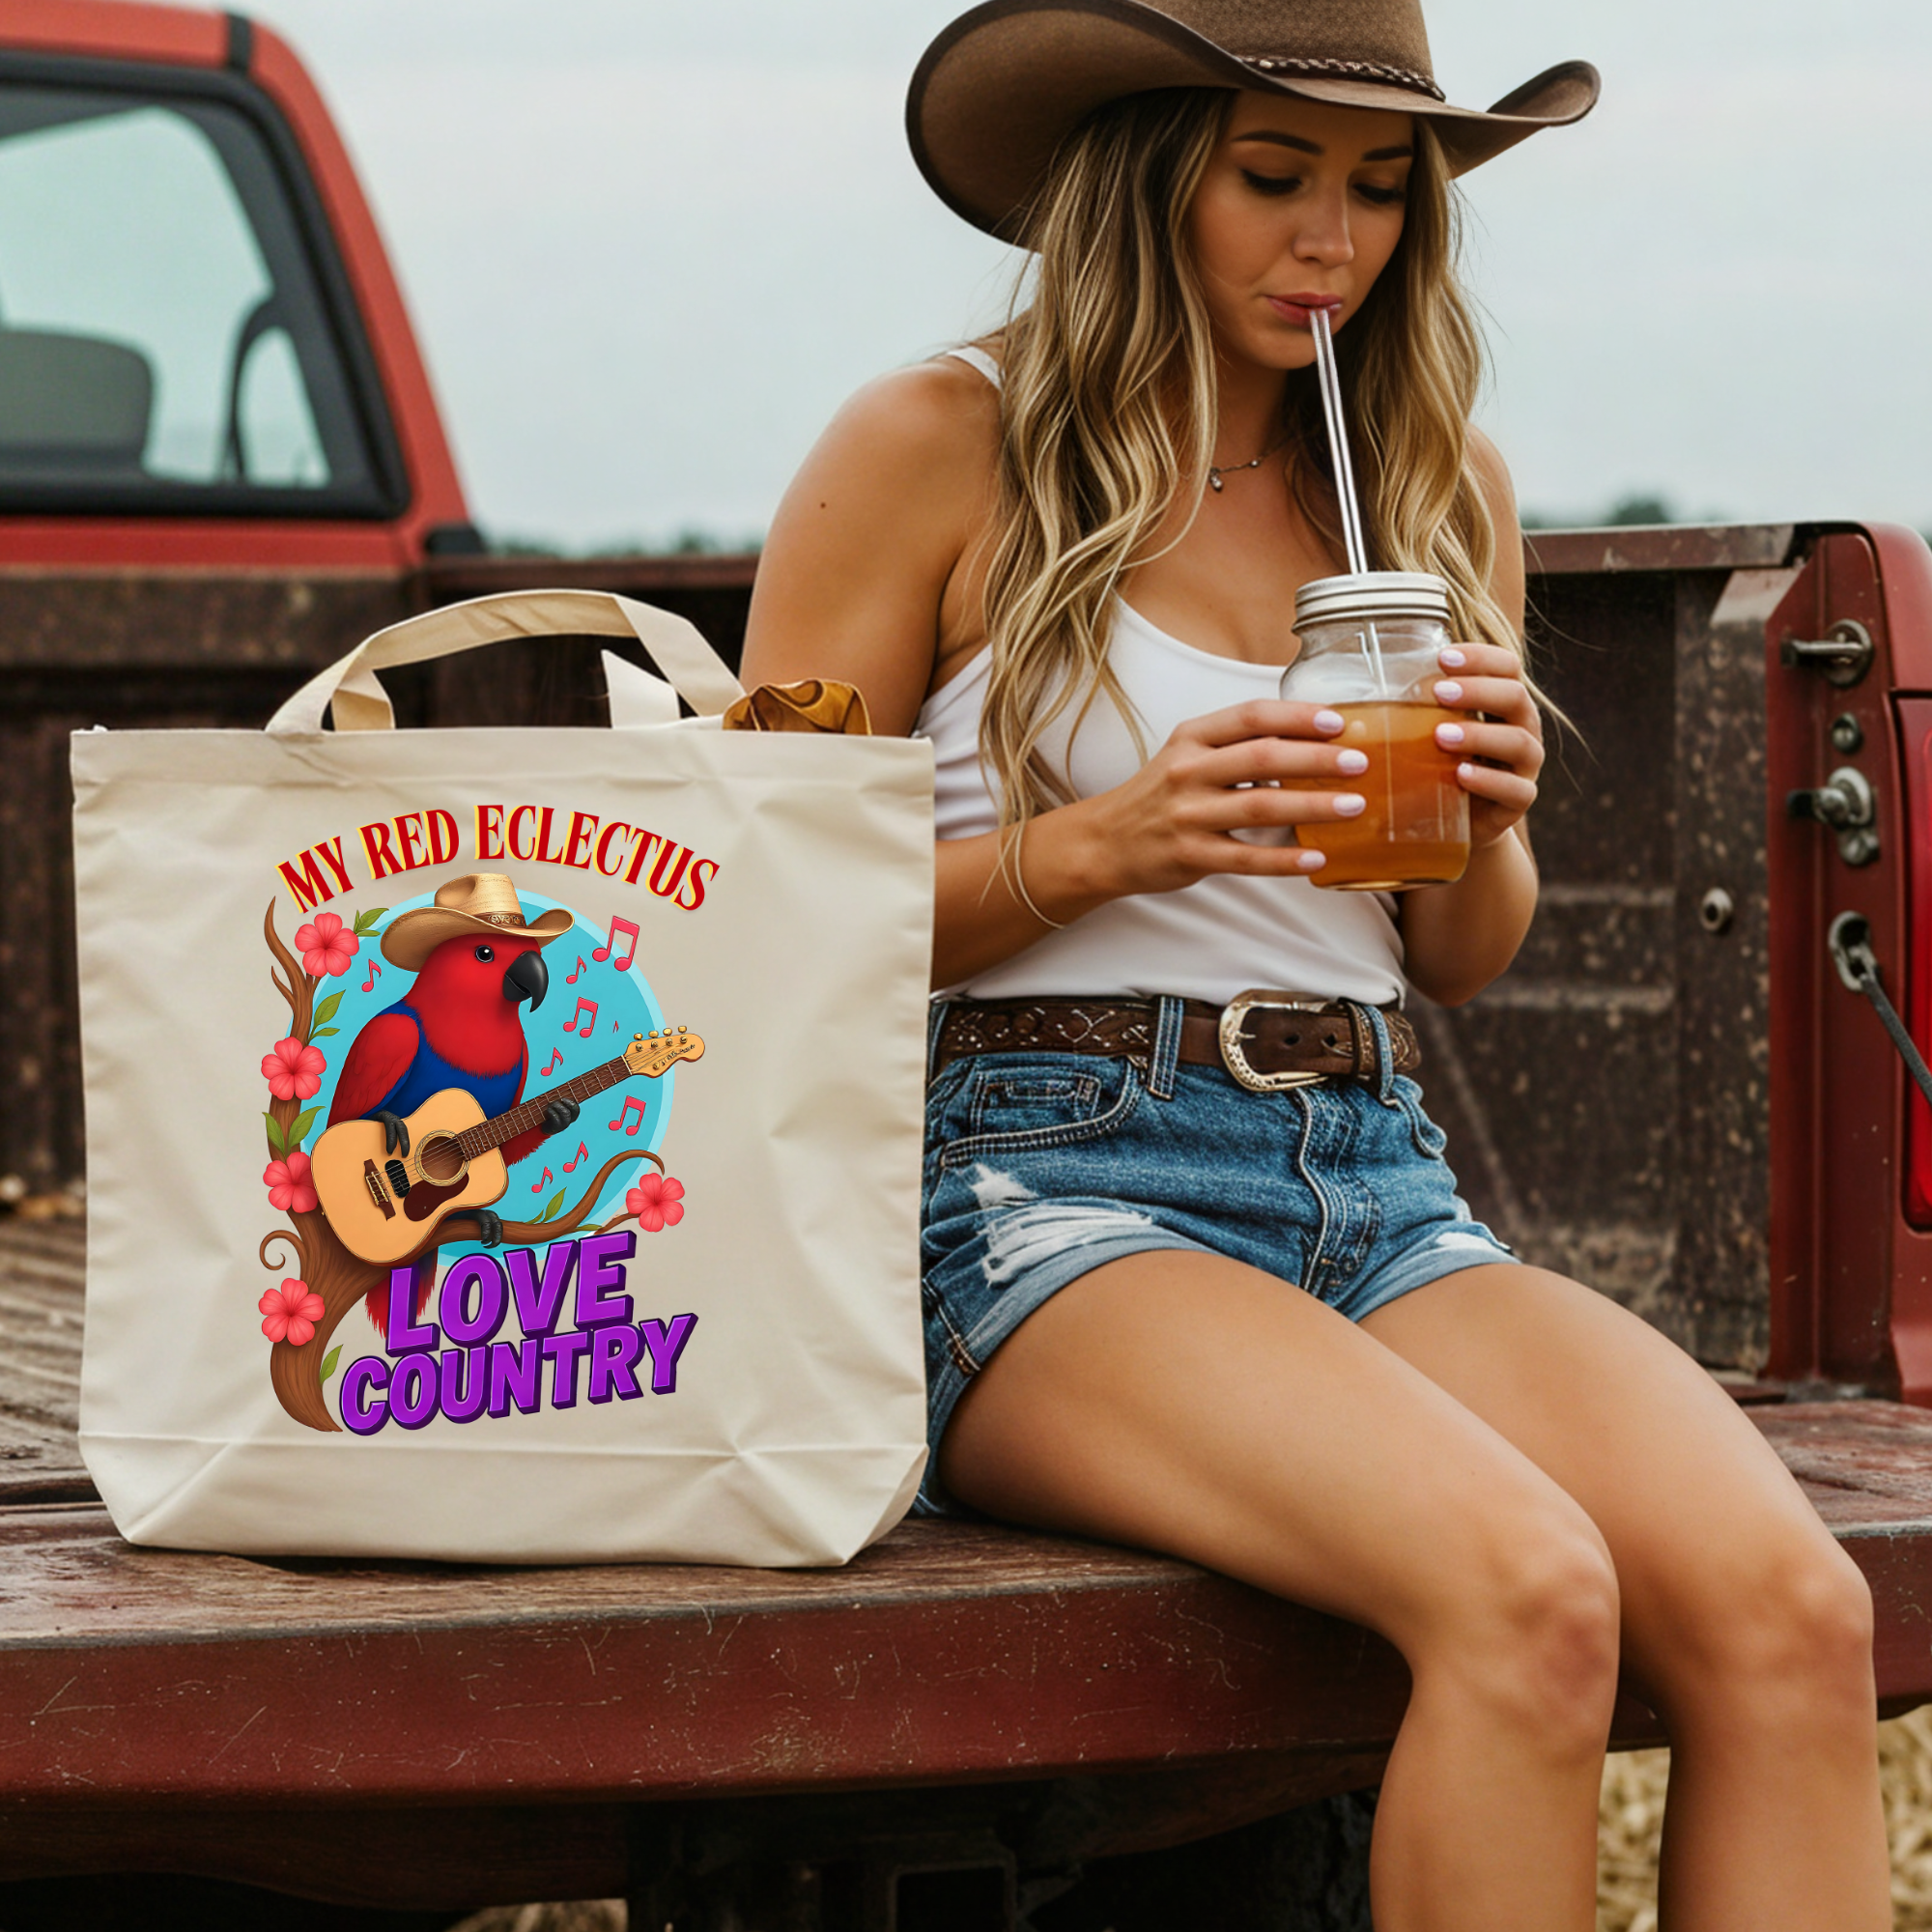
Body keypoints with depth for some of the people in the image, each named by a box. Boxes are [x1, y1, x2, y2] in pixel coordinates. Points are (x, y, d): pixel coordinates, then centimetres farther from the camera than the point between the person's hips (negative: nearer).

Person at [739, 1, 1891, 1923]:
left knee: (1788, 1609, -25)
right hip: (1039, 1183, -5)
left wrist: (1489, 826, 1)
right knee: (1526, 1592, -34)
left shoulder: (1441, 486, 17)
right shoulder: (934, 450, 1)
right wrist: (1100, 847, -14)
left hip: (1379, 1188, 5)